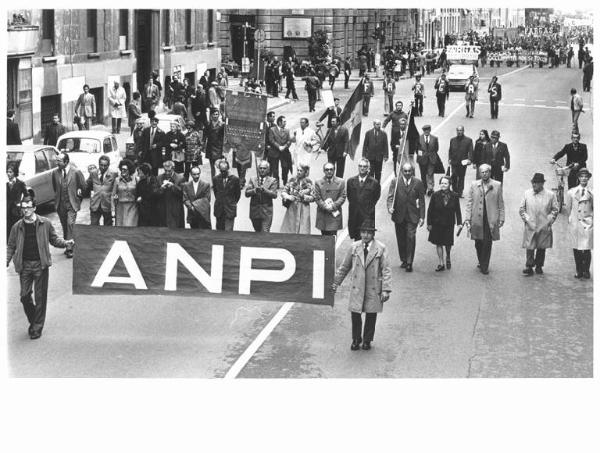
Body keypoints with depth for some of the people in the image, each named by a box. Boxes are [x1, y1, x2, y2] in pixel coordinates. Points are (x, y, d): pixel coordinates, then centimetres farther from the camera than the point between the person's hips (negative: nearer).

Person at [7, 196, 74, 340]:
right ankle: (32, 321, 25)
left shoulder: (45, 223, -1)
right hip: (24, 265, 2)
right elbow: (11, 246, 8)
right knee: (25, 295, 1)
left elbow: (54, 240, 7)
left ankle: (37, 328, 11)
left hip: (40, 264, -2)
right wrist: (6, 261, -3)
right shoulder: (17, 227, 3)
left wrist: (66, 243, -10)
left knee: (40, 297, 1)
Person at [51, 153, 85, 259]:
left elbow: (83, 187, 1)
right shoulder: (55, 172, 1)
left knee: (70, 224, -13)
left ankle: (69, 248, -12)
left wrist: (79, 194, 7)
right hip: (60, 204, 4)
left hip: (72, 204, -4)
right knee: (64, 226, 11)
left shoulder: (76, 172, -11)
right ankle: (66, 246, 21)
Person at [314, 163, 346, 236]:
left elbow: (342, 197, 1)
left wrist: (333, 206, -13)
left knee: (333, 235, -7)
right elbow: (317, 198, 0)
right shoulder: (318, 182, 7)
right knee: (324, 238, 5)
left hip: (335, 214, -1)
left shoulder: (340, 182, 6)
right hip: (322, 215, 1)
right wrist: (326, 207, -14)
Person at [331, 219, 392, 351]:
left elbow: (386, 270, -5)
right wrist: (336, 283, 13)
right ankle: (356, 340, 21)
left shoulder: (381, 249, -4)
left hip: (373, 289, -1)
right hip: (357, 288, 2)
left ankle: (367, 340, 26)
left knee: (371, 315, 7)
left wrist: (385, 290, -12)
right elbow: (344, 267, 13)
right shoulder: (354, 247, 4)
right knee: (355, 314, 1)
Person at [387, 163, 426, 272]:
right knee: (401, 239, 10)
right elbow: (390, 196, -5)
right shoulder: (395, 182, 0)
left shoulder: (418, 183, 1)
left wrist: (422, 217, 0)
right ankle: (404, 260, 25)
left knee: (411, 238, -11)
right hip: (399, 215, 2)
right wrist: (390, 207, -25)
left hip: (412, 216, -1)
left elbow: (421, 200, 4)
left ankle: (409, 262, -6)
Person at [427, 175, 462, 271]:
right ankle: (441, 264, 14)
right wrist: (429, 223, -2)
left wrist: (459, 223, -2)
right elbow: (430, 210, -2)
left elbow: (457, 211, 1)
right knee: (438, 243, 4)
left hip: (449, 224, 0)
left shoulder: (454, 196, -5)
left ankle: (448, 258, 36)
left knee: (448, 243, 5)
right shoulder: (435, 195, -6)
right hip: (437, 224, 0)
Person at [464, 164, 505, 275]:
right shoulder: (474, 185, 6)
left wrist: (501, 218, 1)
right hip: (477, 220, 2)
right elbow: (469, 203, 6)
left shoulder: (497, 185, 4)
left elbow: (501, 204, 6)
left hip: (490, 220, -1)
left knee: (487, 244, -3)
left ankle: (485, 266, 6)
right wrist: (467, 219, 0)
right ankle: (481, 262, 29)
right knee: (478, 243, 8)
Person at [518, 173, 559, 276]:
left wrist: (549, 221, -3)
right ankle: (529, 267, 1)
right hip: (530, 226, 0)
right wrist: (526, 219, -2)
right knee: (529, 248, -4)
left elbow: (555, 210, 6)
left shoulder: (550, 195, 2)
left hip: (544, 227, 0)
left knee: (542, 248, 8)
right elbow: (521, 209, 9)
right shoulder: (527, 193, 5)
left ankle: (539, 267, 21)